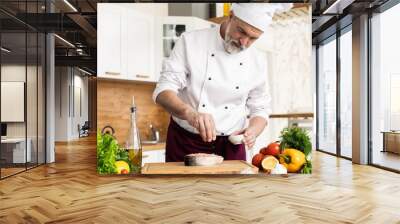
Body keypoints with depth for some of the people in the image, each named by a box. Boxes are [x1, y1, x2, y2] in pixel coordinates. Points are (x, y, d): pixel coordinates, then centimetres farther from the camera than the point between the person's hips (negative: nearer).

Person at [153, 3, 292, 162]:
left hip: (230, 147, 2)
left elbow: (260, 109, 6)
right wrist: (189, 113, -36)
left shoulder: (258, 61, -2)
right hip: (185, 143, -1)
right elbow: (163, 91, -16)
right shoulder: (191, 42, -10)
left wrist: (252, 132, -16)